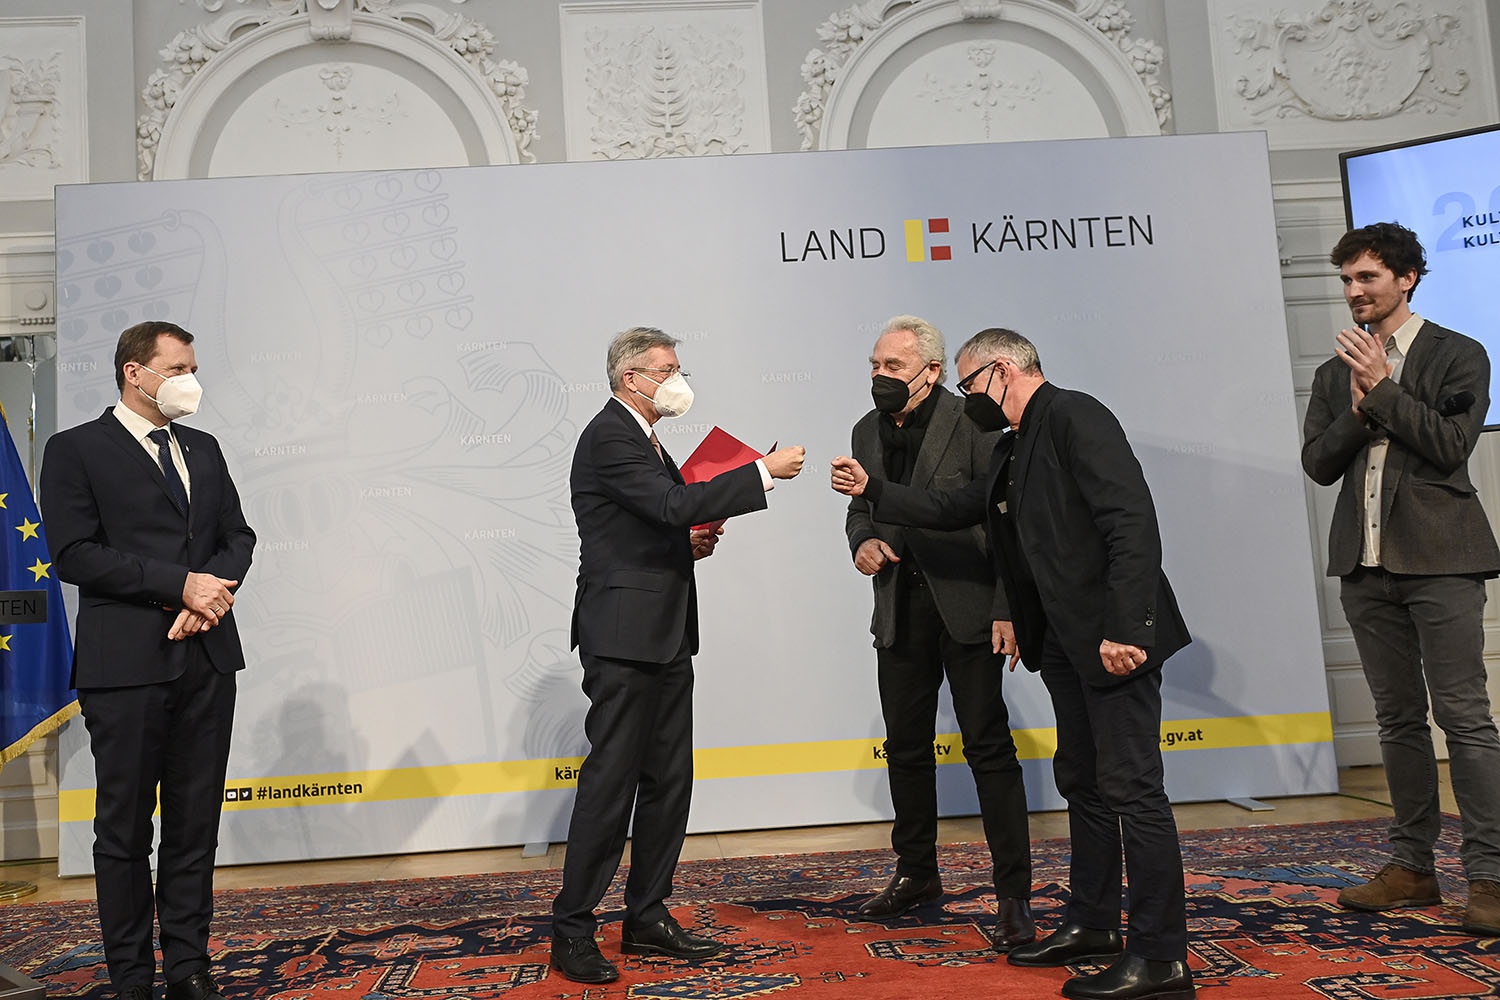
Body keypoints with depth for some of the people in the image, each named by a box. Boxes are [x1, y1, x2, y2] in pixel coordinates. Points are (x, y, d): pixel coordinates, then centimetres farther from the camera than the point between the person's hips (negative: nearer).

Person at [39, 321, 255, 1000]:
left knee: (196, 819, 9)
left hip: (207, 658, 5)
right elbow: (74, 555, -10)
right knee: (124, 826, 5)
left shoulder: (204, 450, 17)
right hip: (126, 665, -5)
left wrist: (211, 594, -7)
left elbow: (238, 536, 14)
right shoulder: (75, 450, 0)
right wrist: (181, 584, -14)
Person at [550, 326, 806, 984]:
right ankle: (571, 930, 5)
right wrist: (764, 471, -20)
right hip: (623, 637, -10)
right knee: (610, 781, -6)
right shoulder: (608, 437, -11)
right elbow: (676, 504, -24)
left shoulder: (645, 438, 20)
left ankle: (647, 917, 22)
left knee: (668, 780, 12)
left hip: (664, 636, 10)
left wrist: (689, 544, 5)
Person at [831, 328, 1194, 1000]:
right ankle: (1091, 926, 30)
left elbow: (1132, 521, -21)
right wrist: (871, 491, 16)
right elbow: (952, 509, 22)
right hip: (1063, 641, 10)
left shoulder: (1074, 417, -13)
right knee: (1082, 781, 17)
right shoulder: (1014, 451, 16)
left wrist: (1124, 629, -26)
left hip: (1112, 638, -10)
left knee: (1131, 788, -5)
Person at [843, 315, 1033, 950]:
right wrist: (862, 541, -2)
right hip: (899, 611, 6)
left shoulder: (972, 422, -9)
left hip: (966, 605, -6)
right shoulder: (867, 432, 10)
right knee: (905, 747, 14)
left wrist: (1006, 609, -16)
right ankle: (916, 873, 31)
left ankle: (1014, 893, 6)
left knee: (988, 745, -3)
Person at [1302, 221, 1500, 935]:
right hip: (1366, 563, 5)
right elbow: (1317, 463, 6)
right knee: (1398, 718, 10)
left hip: (1438, 559, -4)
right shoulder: (1336, 372, 14)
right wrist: (1359, 411, -9)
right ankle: (1412, 866, 18)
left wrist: (1383, 389, -11)